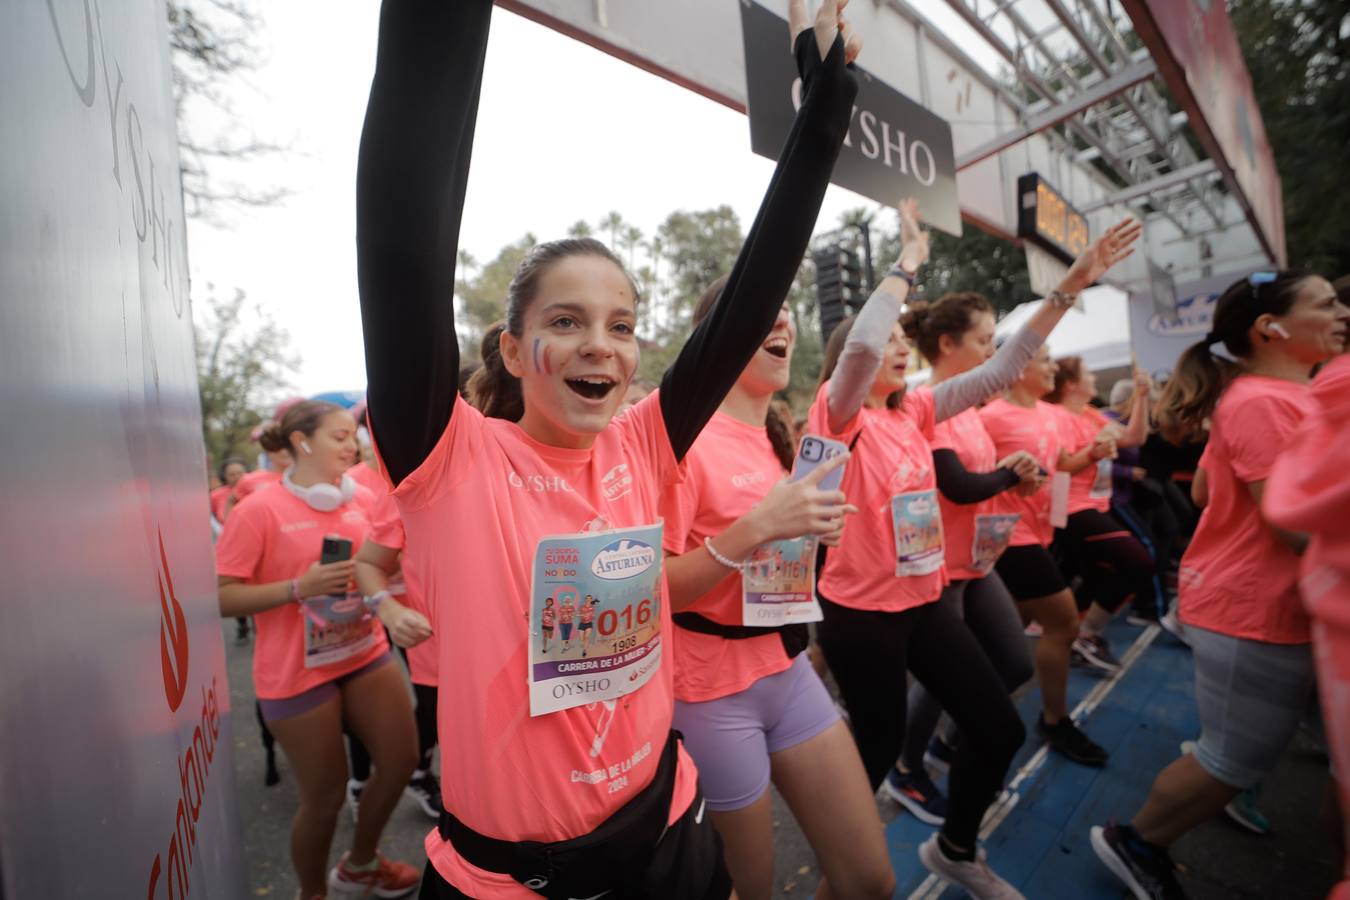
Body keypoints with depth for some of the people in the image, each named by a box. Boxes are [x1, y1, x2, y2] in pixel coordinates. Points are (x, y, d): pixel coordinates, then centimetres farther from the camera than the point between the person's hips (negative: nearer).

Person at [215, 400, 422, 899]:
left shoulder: (361, 498, -1)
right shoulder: (259, 510, -15)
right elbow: (221, 597, -15)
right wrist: (298, 588, -26)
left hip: (367, 653, 5)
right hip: (297, 672, -5)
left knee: (401, 759, 13)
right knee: (324, 795, 10)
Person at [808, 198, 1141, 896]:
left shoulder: (914, 411, 6)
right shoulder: (840, 413, -14)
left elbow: (1001, 370, 5)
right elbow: (860, 345, -34)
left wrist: (1072, 285, 0)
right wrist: (909, 261, -20)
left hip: (924, 600, 7)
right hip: (860, 611, -7)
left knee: (1000, 728, 14)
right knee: (880, 747, 10)